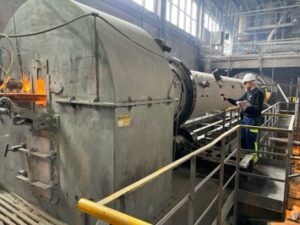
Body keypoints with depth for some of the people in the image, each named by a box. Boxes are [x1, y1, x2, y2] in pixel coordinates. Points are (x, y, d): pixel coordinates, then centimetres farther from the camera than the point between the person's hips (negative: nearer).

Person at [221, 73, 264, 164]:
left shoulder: (258, 93, -14)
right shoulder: (247, 93, 11)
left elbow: (258, 108, -21)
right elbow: (237, 102, 18)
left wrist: (248, 106, -34)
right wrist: (227, 98, 9)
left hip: (252, 120, -8)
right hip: (244, 118, 9)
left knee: (251, 141, 2)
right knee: (243, 139, 18)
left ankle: (253, 157, 20)